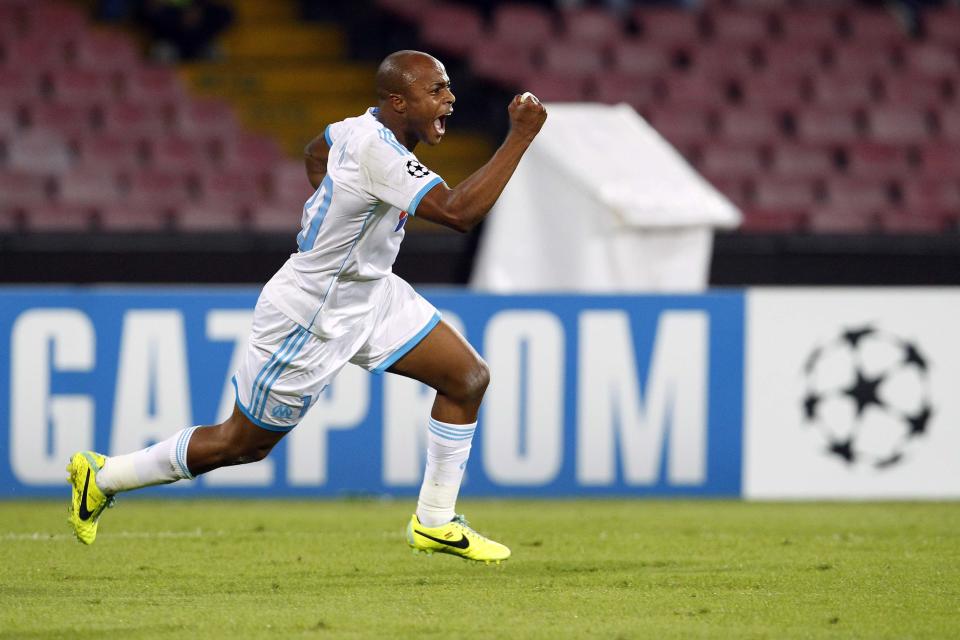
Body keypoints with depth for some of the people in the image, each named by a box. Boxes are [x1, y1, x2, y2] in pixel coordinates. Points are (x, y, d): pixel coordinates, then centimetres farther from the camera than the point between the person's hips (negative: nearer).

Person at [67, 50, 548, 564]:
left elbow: (316, 152, 19)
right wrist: (520, 138, -37)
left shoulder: (371, 124, -5)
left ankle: (435, 523, 15)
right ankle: (102, 477, 24)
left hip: (367, 294, 9)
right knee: (244, 443, 7)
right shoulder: (377, 151, -34)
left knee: (468, 378, 3)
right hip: (311, 319, -9)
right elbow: (458, 212, -41)